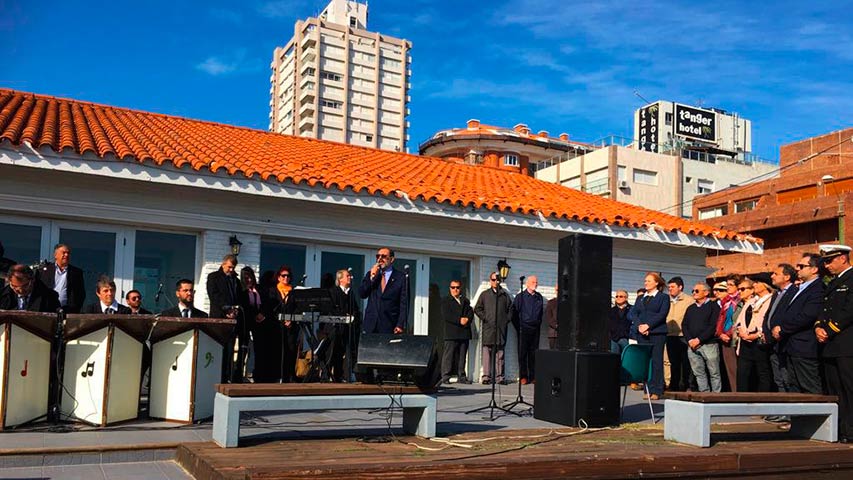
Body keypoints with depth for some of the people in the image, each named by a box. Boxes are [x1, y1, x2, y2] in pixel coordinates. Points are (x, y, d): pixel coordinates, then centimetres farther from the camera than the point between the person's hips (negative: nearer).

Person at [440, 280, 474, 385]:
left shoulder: (465, 301, 21)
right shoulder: (445, 300, 6)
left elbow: (471, 312, 10)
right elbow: (445, 315, -8)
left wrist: (467, 319, -12)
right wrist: (459, 320, -15)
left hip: (464, 332, 5)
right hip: (451, 332, -4)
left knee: (462, 355, 6)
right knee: (449, 355, -7)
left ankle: (461, 377, 10)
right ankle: (445, 377, -4)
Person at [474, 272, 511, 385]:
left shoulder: (505, 295, 14)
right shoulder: (484, 295, 10)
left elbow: (510, 309, 16)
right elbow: (477, 309, 8)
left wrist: (506, 319, 3)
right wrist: (484, 318, -3)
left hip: (501, 328, 2)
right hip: (488, 328, -1)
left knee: (500, 352, 3)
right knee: (487, 352, -4)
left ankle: (499, 376, 6)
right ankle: (486, 376, -2)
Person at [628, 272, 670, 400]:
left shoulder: (663, 297, 6)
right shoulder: (640, 299, 19)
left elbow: (662, 314, -7)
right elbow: (632, 314, 8)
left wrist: (648, 325, -15)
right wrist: (639, 325, -10)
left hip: (657, 333, -4)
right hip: (641, 334, 4)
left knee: (656, 361, -4)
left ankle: (656, 391, -2)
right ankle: (648, 389, 6)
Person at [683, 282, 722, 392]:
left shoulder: (713, 306, 0)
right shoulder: (690, 308, 19)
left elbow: (714, 326, -10)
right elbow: (684, 325, 13)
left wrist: (699, 339, -14)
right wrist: (690, 340, -4)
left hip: (709, 344, -5)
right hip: (692, 346, 5)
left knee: (714, 373, -3)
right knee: (698, 373, 5)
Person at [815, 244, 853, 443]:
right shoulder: (833, 283, 21)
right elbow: (825, 310, 19)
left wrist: (829, 331, -13)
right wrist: (818, 327, 0)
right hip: (830, 345, 9)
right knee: (834, 391, 9)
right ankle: (837, 430, 14)